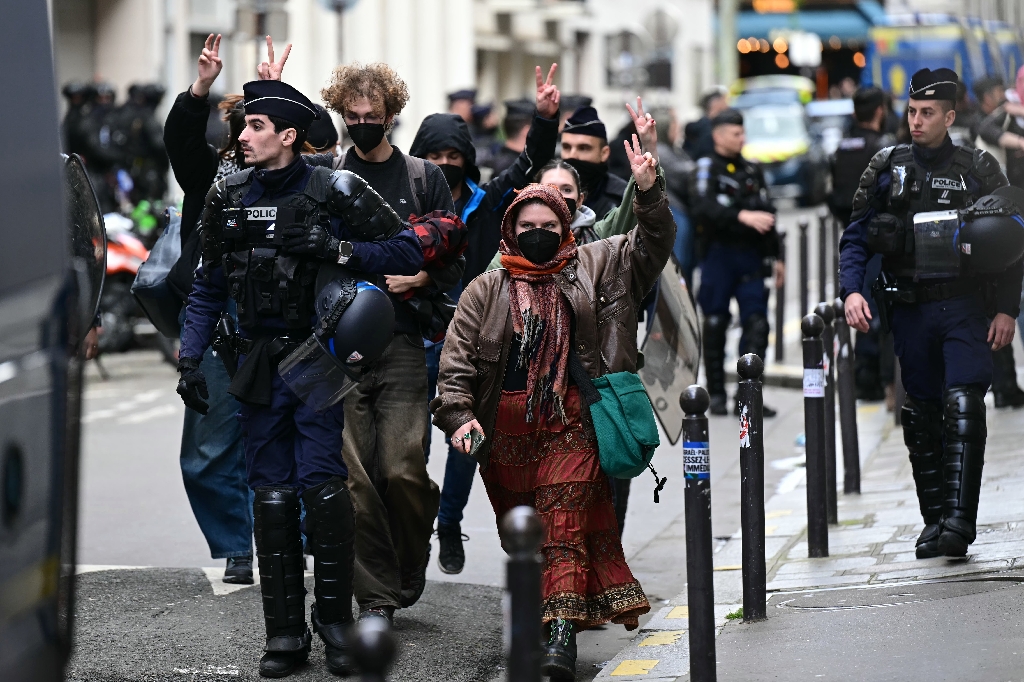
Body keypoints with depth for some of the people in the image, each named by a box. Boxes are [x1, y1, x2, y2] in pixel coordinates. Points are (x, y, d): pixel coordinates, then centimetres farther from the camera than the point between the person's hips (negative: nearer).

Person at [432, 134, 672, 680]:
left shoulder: (593, 267, 12)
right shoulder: (485, 291, 10)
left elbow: (651, 245, 7)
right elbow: (457, 363, 4)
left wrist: (648, 189, -9)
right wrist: (459, 417, -12)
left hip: (570, 426, -2)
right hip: (504, 434, 2)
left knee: (564, 526, -12)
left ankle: (561, 635, -20)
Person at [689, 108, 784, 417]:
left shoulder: (752, 171, 17)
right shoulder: (706, 168, -2)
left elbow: (767, 216, 23)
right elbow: (702, 208, -19)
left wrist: (775, 256, 21)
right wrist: (741, 216, -29)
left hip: (751, 255, 4)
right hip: (718, 252, -4)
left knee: (757, 324, -5)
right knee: (715, 324, 1)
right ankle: (716, 394, 11)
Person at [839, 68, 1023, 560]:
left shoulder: (979, 169, 3)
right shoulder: (887, 168, 7)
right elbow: (856, 237, 8)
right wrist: (851, 290, -8)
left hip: (966, 310, -2)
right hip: (910, 311, 3)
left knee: (963, 409, -16)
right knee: (922, 418, 6)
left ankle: (960, 520, -20)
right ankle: (935, 519, 15)